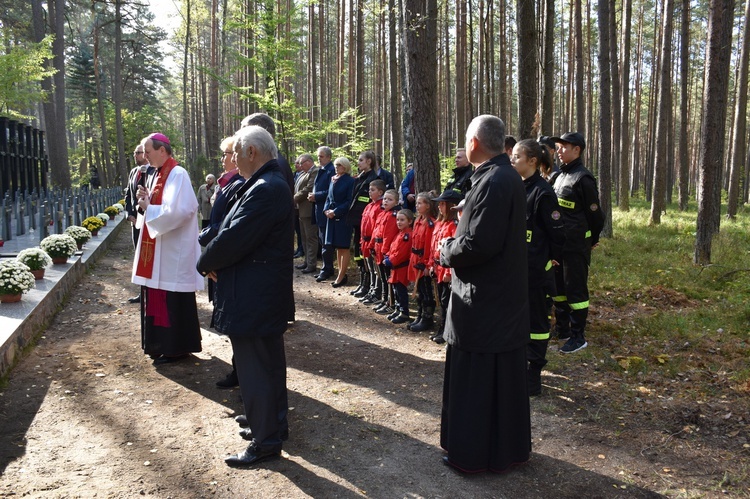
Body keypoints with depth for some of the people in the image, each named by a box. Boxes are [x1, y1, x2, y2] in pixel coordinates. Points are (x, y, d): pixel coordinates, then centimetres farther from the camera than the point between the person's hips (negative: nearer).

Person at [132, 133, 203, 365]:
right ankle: (163, 343, 26)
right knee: (159, 297, 14)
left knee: (172, 300, -2)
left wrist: (148, 207, -13)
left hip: (172, 250, -9)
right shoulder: (158, 174, 14)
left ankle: (176, 348, 9)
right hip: (157, 249, 10)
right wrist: (146, 201, -1)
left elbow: (176, 211, -25)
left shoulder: (177, 174, -15)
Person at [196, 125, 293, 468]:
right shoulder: (270, 183, 11)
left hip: (252, 300, -11)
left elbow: (233, 240, -25)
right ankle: (274, 425, 37)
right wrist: (216, 261, 0)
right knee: (269, 363, 21)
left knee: (255, 369, 1)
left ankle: (265, 442, 16)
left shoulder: (265, 189, -23)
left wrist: (205, 264, -7)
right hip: (267, 295, 11)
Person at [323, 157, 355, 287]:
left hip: (343, 217, -7)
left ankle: (341, 276, 3)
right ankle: (342, 275, 18)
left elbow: (349, 201, -12)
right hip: (332, 216, 7)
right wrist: (326, 210, -2)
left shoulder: (350, 181, -7)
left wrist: (335, 212, -16)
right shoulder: (333, 179, 12)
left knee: (344, 247, -1)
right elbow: (329, 197, 16)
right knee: (338, 247, 10)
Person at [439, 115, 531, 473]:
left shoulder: (492, 183, -22)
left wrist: (447, 250, -9)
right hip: (505, 294, 10)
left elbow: (479, 243, -27)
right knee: (505, 373, 19)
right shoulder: (507, 177, 10)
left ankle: (473, 453, 19)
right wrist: (455, 244, 5)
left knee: (476, 375, 4)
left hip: (483, 299, -10)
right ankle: (509, 445, 35)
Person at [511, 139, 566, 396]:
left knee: (535, 320, 4)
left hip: (536, 269, -8)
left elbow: (557, 231, -13)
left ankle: (533, 376, 16)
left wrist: (553, 259, -5)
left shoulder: (543, 192, -15)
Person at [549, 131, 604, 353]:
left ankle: (578, 337, 9)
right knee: (558, 286, 16)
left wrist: (592, 240, 1)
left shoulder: (583, 178, -14)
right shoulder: (560, 176, 13)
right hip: (558, 242, 9)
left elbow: (595, 214, -10)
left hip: (576, 245, -9)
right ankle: (562, 330, 29)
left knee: (575, 289, -2)